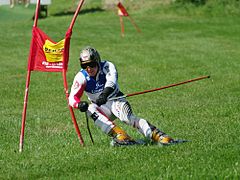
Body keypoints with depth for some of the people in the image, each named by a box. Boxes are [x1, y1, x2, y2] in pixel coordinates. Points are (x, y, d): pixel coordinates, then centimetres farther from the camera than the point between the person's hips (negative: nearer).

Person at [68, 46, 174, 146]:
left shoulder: (107, 66, -15)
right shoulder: (81, 77, -10)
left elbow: (111, 82, -35)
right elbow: (72, 98, -16)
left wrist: (104, 94, -56)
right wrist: (79, 104, -41)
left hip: (116, 101, -2)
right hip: (101, 108, 2)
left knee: (127, 117, -33)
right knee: (90, 109, -31)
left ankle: (155, 134, -37)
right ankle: (118, 133, -41)